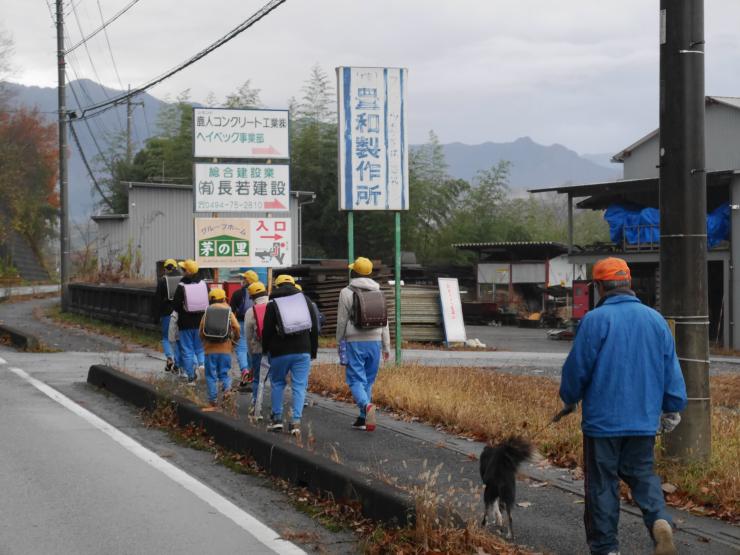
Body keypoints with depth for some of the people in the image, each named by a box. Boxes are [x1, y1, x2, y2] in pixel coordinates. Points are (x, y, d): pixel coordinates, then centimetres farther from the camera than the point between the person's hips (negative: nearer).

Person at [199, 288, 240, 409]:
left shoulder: (207, 312, 3)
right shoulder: (229, 312, 2)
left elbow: (200, 331, 1)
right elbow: (236, 327, -9)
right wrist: (235, 338, 11)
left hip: (210, 349, 0)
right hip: (225, 349, 0)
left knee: (211, 375, 8)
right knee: (224, 373, 14)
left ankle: (212, 400, 5)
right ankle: (227, 388, -15)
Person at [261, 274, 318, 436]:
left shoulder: (272, 305, 0)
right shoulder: (304, 300, 9)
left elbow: (267, 331, -1)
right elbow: (314, 327, 10)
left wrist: (266, 349, 15)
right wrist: (313, 350, 15)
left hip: (280, 352, -1)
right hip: (303, 351, 2)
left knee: (277, 383, 15)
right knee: (299, 386, 3)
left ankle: (277, 418, 13)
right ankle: (296, 421, -6)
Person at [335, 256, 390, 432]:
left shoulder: (347, 293, -5)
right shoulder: (378, 293, 8)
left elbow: (342, 321, -5)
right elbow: (384, 322, 9)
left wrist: (339, 343, 6)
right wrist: (386, 346, 13)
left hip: (355, 342, -4)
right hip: (374, 341, 4)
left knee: (356, 379, -3)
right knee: (369, 380, 12)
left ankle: (367, 405, -30)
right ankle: (363, 418, 14)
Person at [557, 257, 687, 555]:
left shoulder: (595, 320, -11)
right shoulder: (655, 319, 4)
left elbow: (576, 368, -7)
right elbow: (672, 370, 9)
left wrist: (570, 399, 12)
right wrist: (672, 409, 20)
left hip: (603, 419, -4)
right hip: (644, 420, 4)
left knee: (602, 484, 6)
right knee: (642, 474, 16)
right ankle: (659, 521, -10)